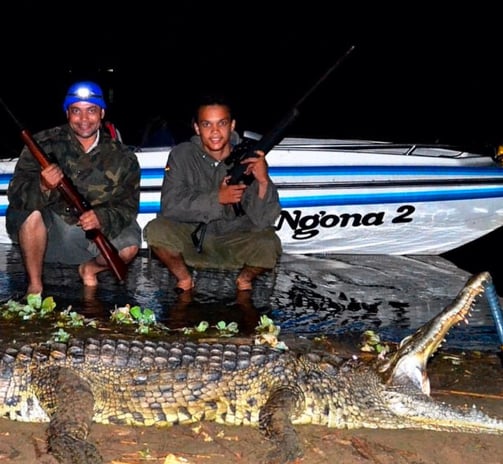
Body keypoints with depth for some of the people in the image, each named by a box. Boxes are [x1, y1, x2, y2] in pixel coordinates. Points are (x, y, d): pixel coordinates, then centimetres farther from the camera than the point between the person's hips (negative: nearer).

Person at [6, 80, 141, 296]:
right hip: (49, 232, -1)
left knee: (129, 246, -23)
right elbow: (16, 194, -16)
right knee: (31, 209, -31)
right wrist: (43, 187, -39)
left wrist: (102, 217, -29)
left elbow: (129, 206, -7)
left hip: (93, 236, 2)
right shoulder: (44, 144, -10)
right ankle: (34, 285, -14)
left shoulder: (122, 157, -5)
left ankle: (90, 268, 12)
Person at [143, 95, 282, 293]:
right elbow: (169, 207, -18)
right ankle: (184, 279, 2)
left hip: (235, 243, 0)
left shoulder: (248, 159, -11)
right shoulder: (182, 155, -9)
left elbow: (262, 221, -17)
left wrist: (263, 181, -35)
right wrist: (217, 198, -28)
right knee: (156, 230, -27)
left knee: (268, 243, -30)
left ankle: (245, 279, 5)